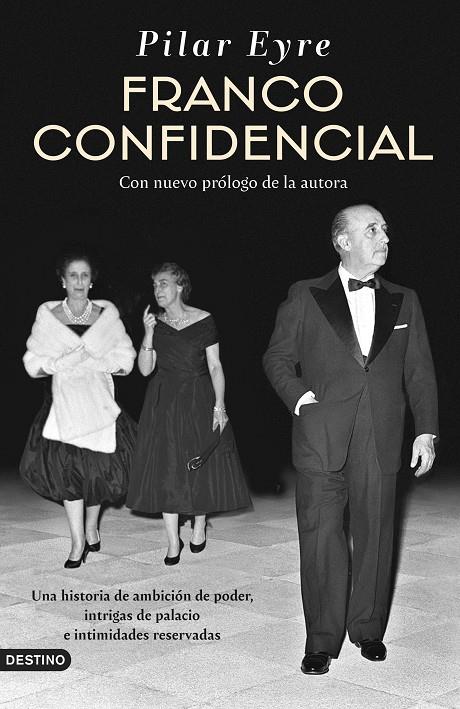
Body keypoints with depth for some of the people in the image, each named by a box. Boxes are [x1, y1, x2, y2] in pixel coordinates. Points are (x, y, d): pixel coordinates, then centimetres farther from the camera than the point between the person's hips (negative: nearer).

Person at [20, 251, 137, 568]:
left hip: (99, 398, 0)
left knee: (98, 465, 1)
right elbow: (34, 364, 5)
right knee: (67, 467, -7)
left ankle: (91, 528, 26)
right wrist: (62, 363, -11)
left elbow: (125, 361, 5)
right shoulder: (48, 315, 5)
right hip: (64, 399, 0)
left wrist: (95, 362, -9)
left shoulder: (107, 314, 5)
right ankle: (78, 542, 1)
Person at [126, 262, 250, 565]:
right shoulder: (156, 324, 4)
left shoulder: (203, 320, -5)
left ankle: (200, 526, 27)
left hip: (199, 402, -2)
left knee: (202, 467, 4)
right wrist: (149, 334, -12)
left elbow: (215, 367, -5)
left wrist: (219, 406, -12)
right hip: (164, 404, 2)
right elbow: (145, 369, -1)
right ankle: (173, 542, 8)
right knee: (166, 470, 0)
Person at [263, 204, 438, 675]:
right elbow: (277, 358, 7)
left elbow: (420, 372, 11)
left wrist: (426, 431, 4)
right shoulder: (305, 297, 5)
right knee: (320, 539, 0)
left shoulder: (404, 301, 12)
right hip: (321, 440, -2)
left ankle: (368, 630, 27)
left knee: (375, 537, 9)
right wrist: (299, 398, -9)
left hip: (380, 443, 2)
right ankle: (322, 641, 13)